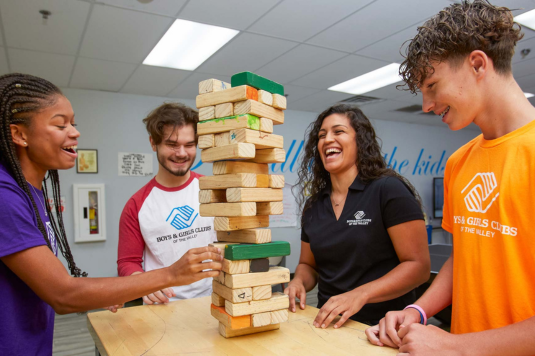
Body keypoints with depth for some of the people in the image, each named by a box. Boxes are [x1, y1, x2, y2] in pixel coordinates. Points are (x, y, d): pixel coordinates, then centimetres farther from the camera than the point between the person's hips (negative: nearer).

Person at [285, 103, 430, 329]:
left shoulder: (389, 190, -7)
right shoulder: (314, 205, 9)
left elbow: (418, 265, -10)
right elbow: (308, 264, 19)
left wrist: (360, 294, -21)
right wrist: (298, 282, -3)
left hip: (384, 325, -5)